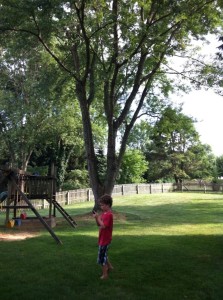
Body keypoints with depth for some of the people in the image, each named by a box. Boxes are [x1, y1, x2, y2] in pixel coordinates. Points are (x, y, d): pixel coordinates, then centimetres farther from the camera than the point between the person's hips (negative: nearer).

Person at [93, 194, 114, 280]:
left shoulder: (109, 214, -21)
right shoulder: (104, 213, 7)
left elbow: (103, 226, -28)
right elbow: (99, 225, 11)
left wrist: (98, 217, -22)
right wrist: (96, 217, -5)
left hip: (105, 239, -9)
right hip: (102, 238, 9)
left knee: (102, 257, 1)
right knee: (103, 254, 25)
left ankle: (105, 274, 13)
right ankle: (109, 266, 42)